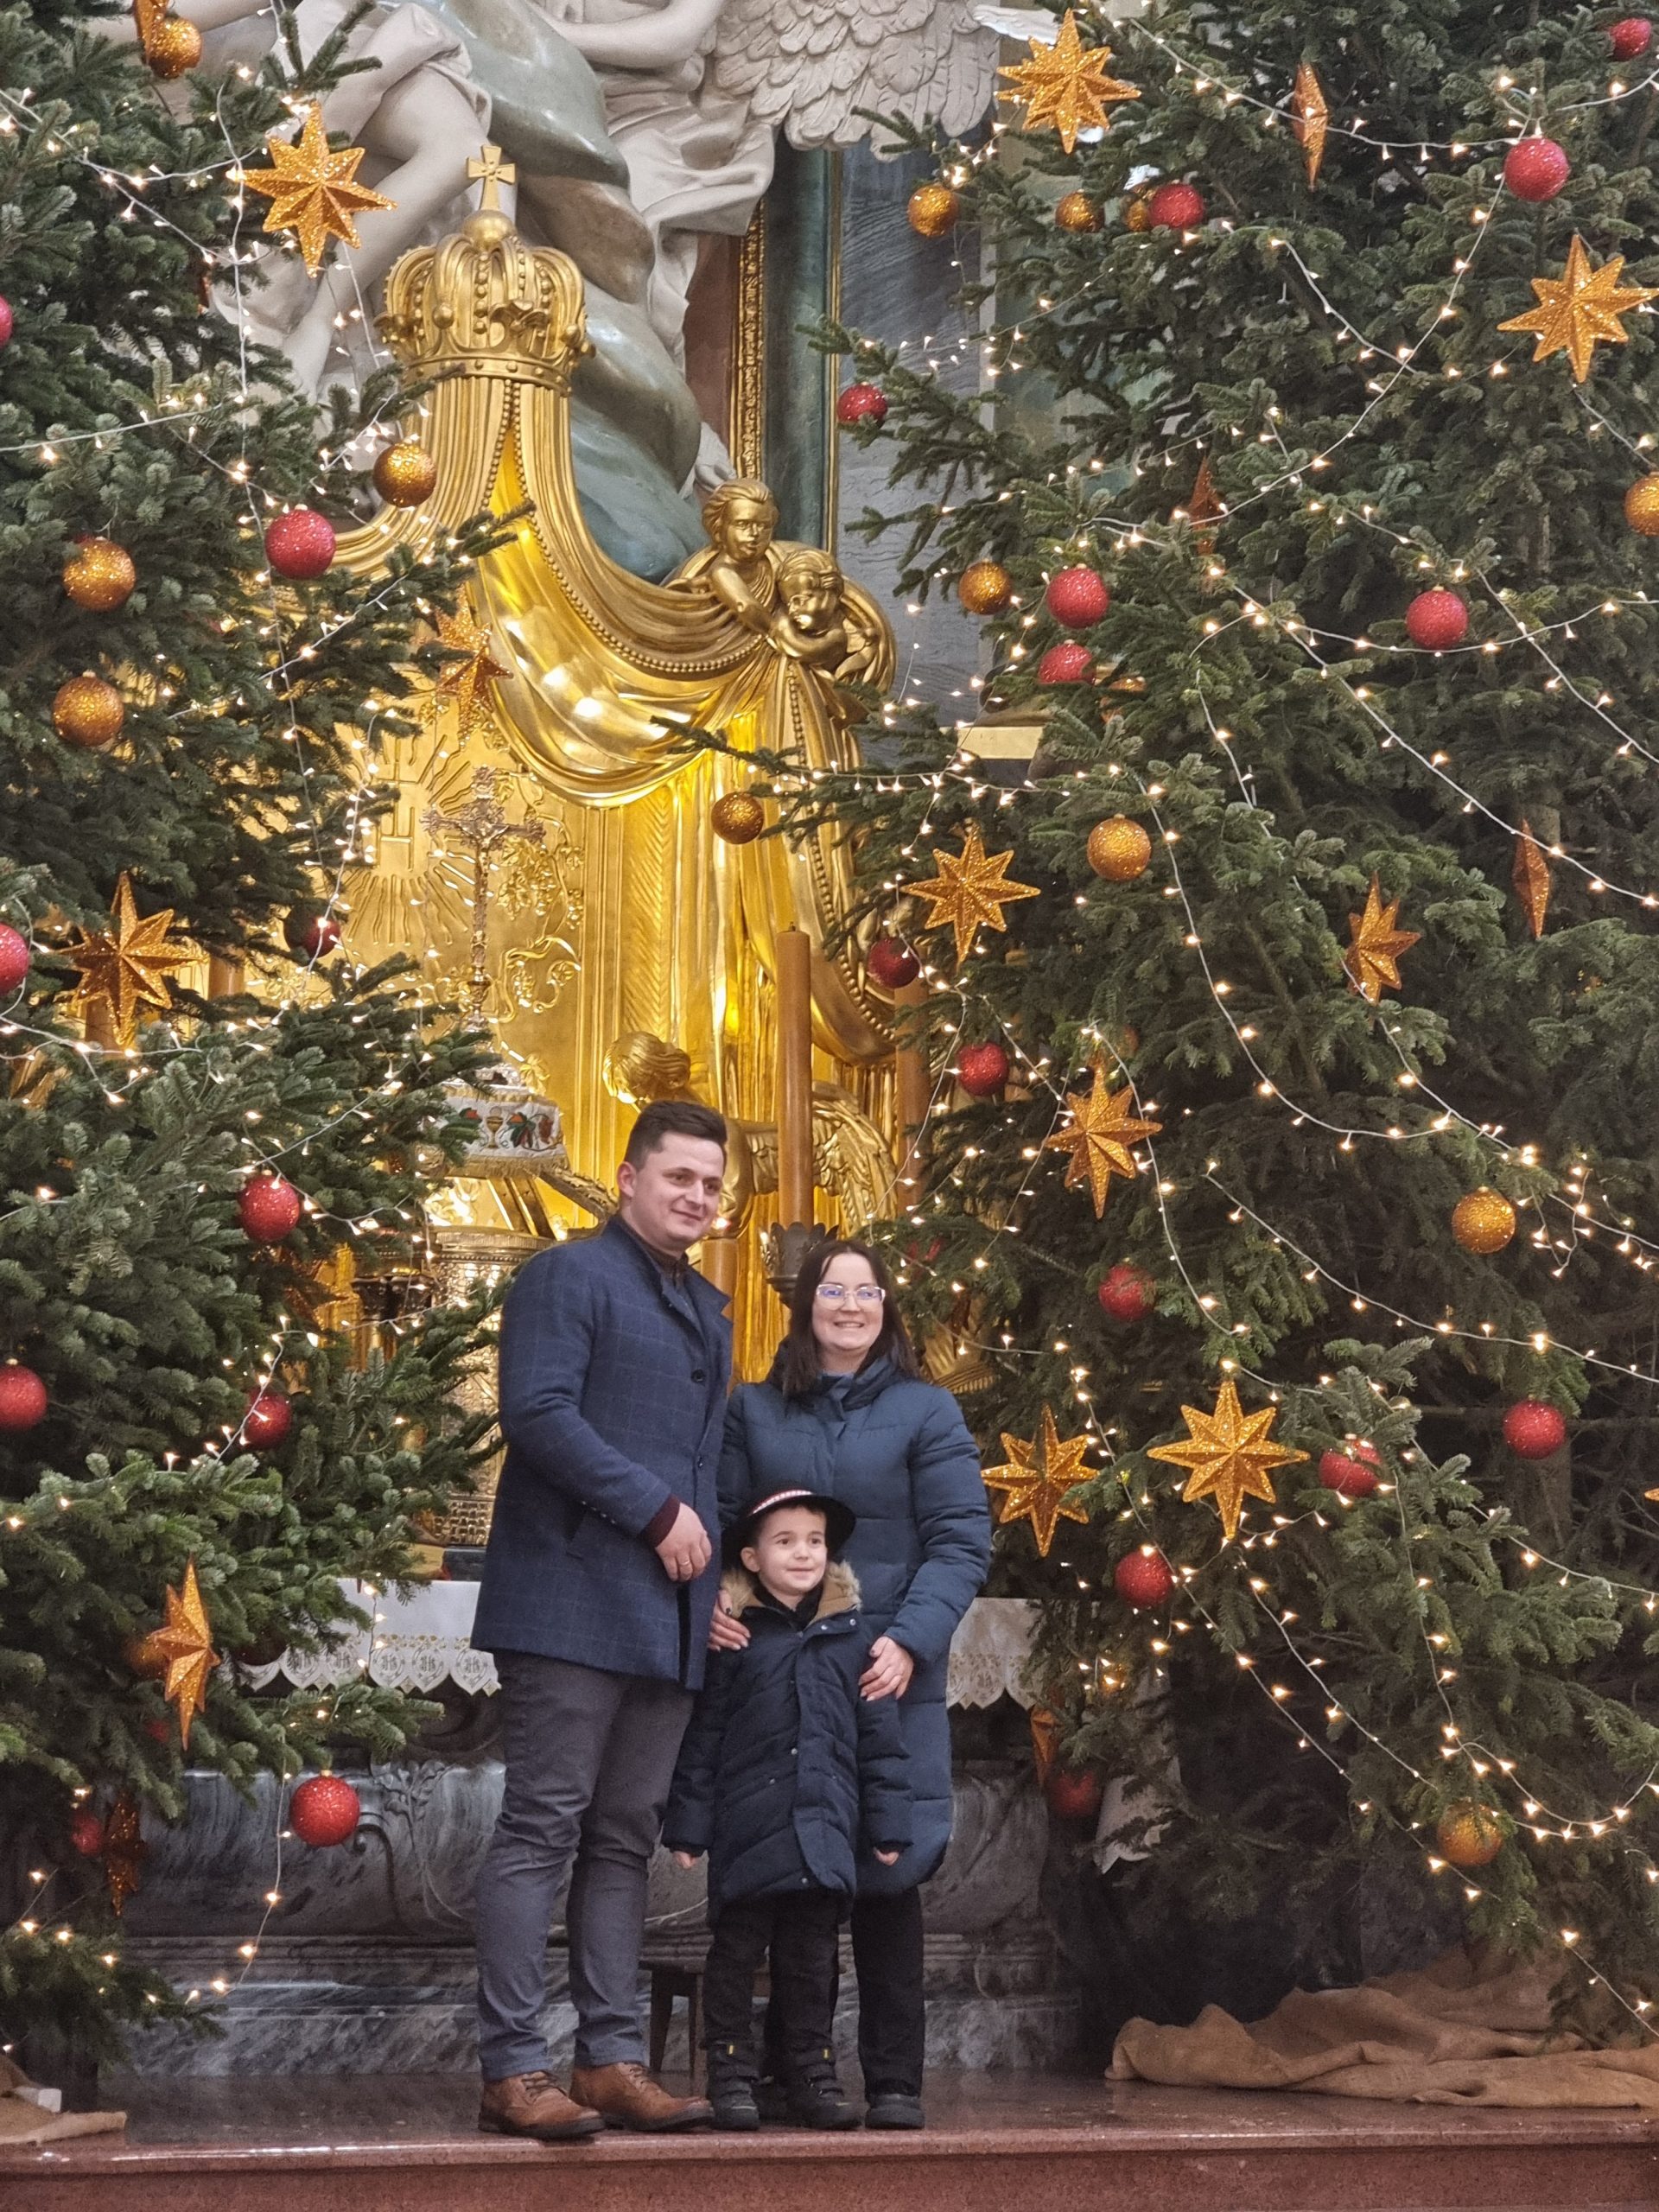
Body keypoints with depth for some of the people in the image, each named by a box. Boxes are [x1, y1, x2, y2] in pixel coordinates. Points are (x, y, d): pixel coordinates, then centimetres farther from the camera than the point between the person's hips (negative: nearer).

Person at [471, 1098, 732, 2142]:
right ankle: (515, 2070, -7)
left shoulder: (709, 1312, 23)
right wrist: (658, 1513, -15)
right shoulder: (568, 1279, -3)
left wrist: (713, 1573, 15)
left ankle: (614, 2058, 12)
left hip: (669, 1616, 8)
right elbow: (539, 1413, -16)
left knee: (626, 1839, 9)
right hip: (574, 1602, -8)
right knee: (544, 1826, -7)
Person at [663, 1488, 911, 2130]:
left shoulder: (851, 1636, 8)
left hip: (825, 1834, 2)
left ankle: (812, 2073, 17)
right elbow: (701, 1738, 1)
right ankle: (731, 2075, 10)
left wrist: (886, 1824, 6)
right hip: (749, 1832, -2)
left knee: (812, 1955, 9)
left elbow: (879, 1736, 9)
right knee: (737, 1950, 3)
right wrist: (688, 1824, -2)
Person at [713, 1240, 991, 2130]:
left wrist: (910, 1639, -14)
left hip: (886, 1676, -2)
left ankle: (894, 2080, 4)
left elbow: (960, 1540, -1)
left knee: (883, 1868, -2)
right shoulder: (754, 1411, 12)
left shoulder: (925, 1413, 5)